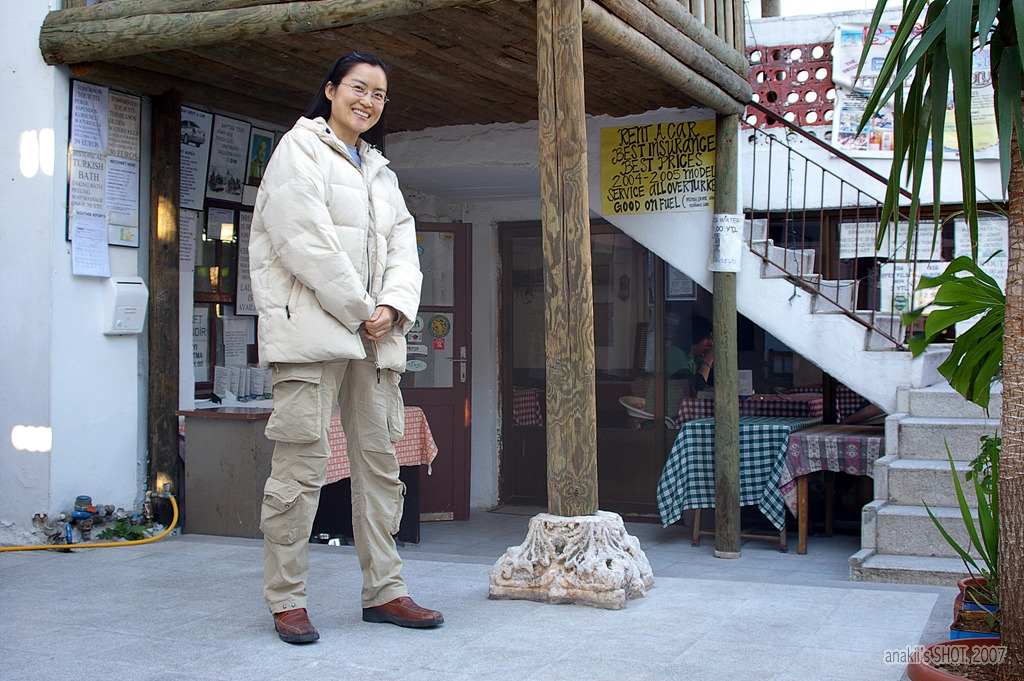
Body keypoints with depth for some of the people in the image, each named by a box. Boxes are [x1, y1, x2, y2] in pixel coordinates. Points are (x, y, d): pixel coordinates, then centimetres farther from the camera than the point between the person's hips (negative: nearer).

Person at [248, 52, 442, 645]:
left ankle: (384, 590, 14)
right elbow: (307, 243, -10)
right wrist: (359, 311, -10)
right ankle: (287, 600, 1)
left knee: (381, 462, 7)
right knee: (302, 465, -8)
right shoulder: (300, 149, 2)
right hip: (311, 327, -7)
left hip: (375, 334, 7)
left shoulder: (380, 170, 23)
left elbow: (402, 249, 14)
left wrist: (392, 308, -5)